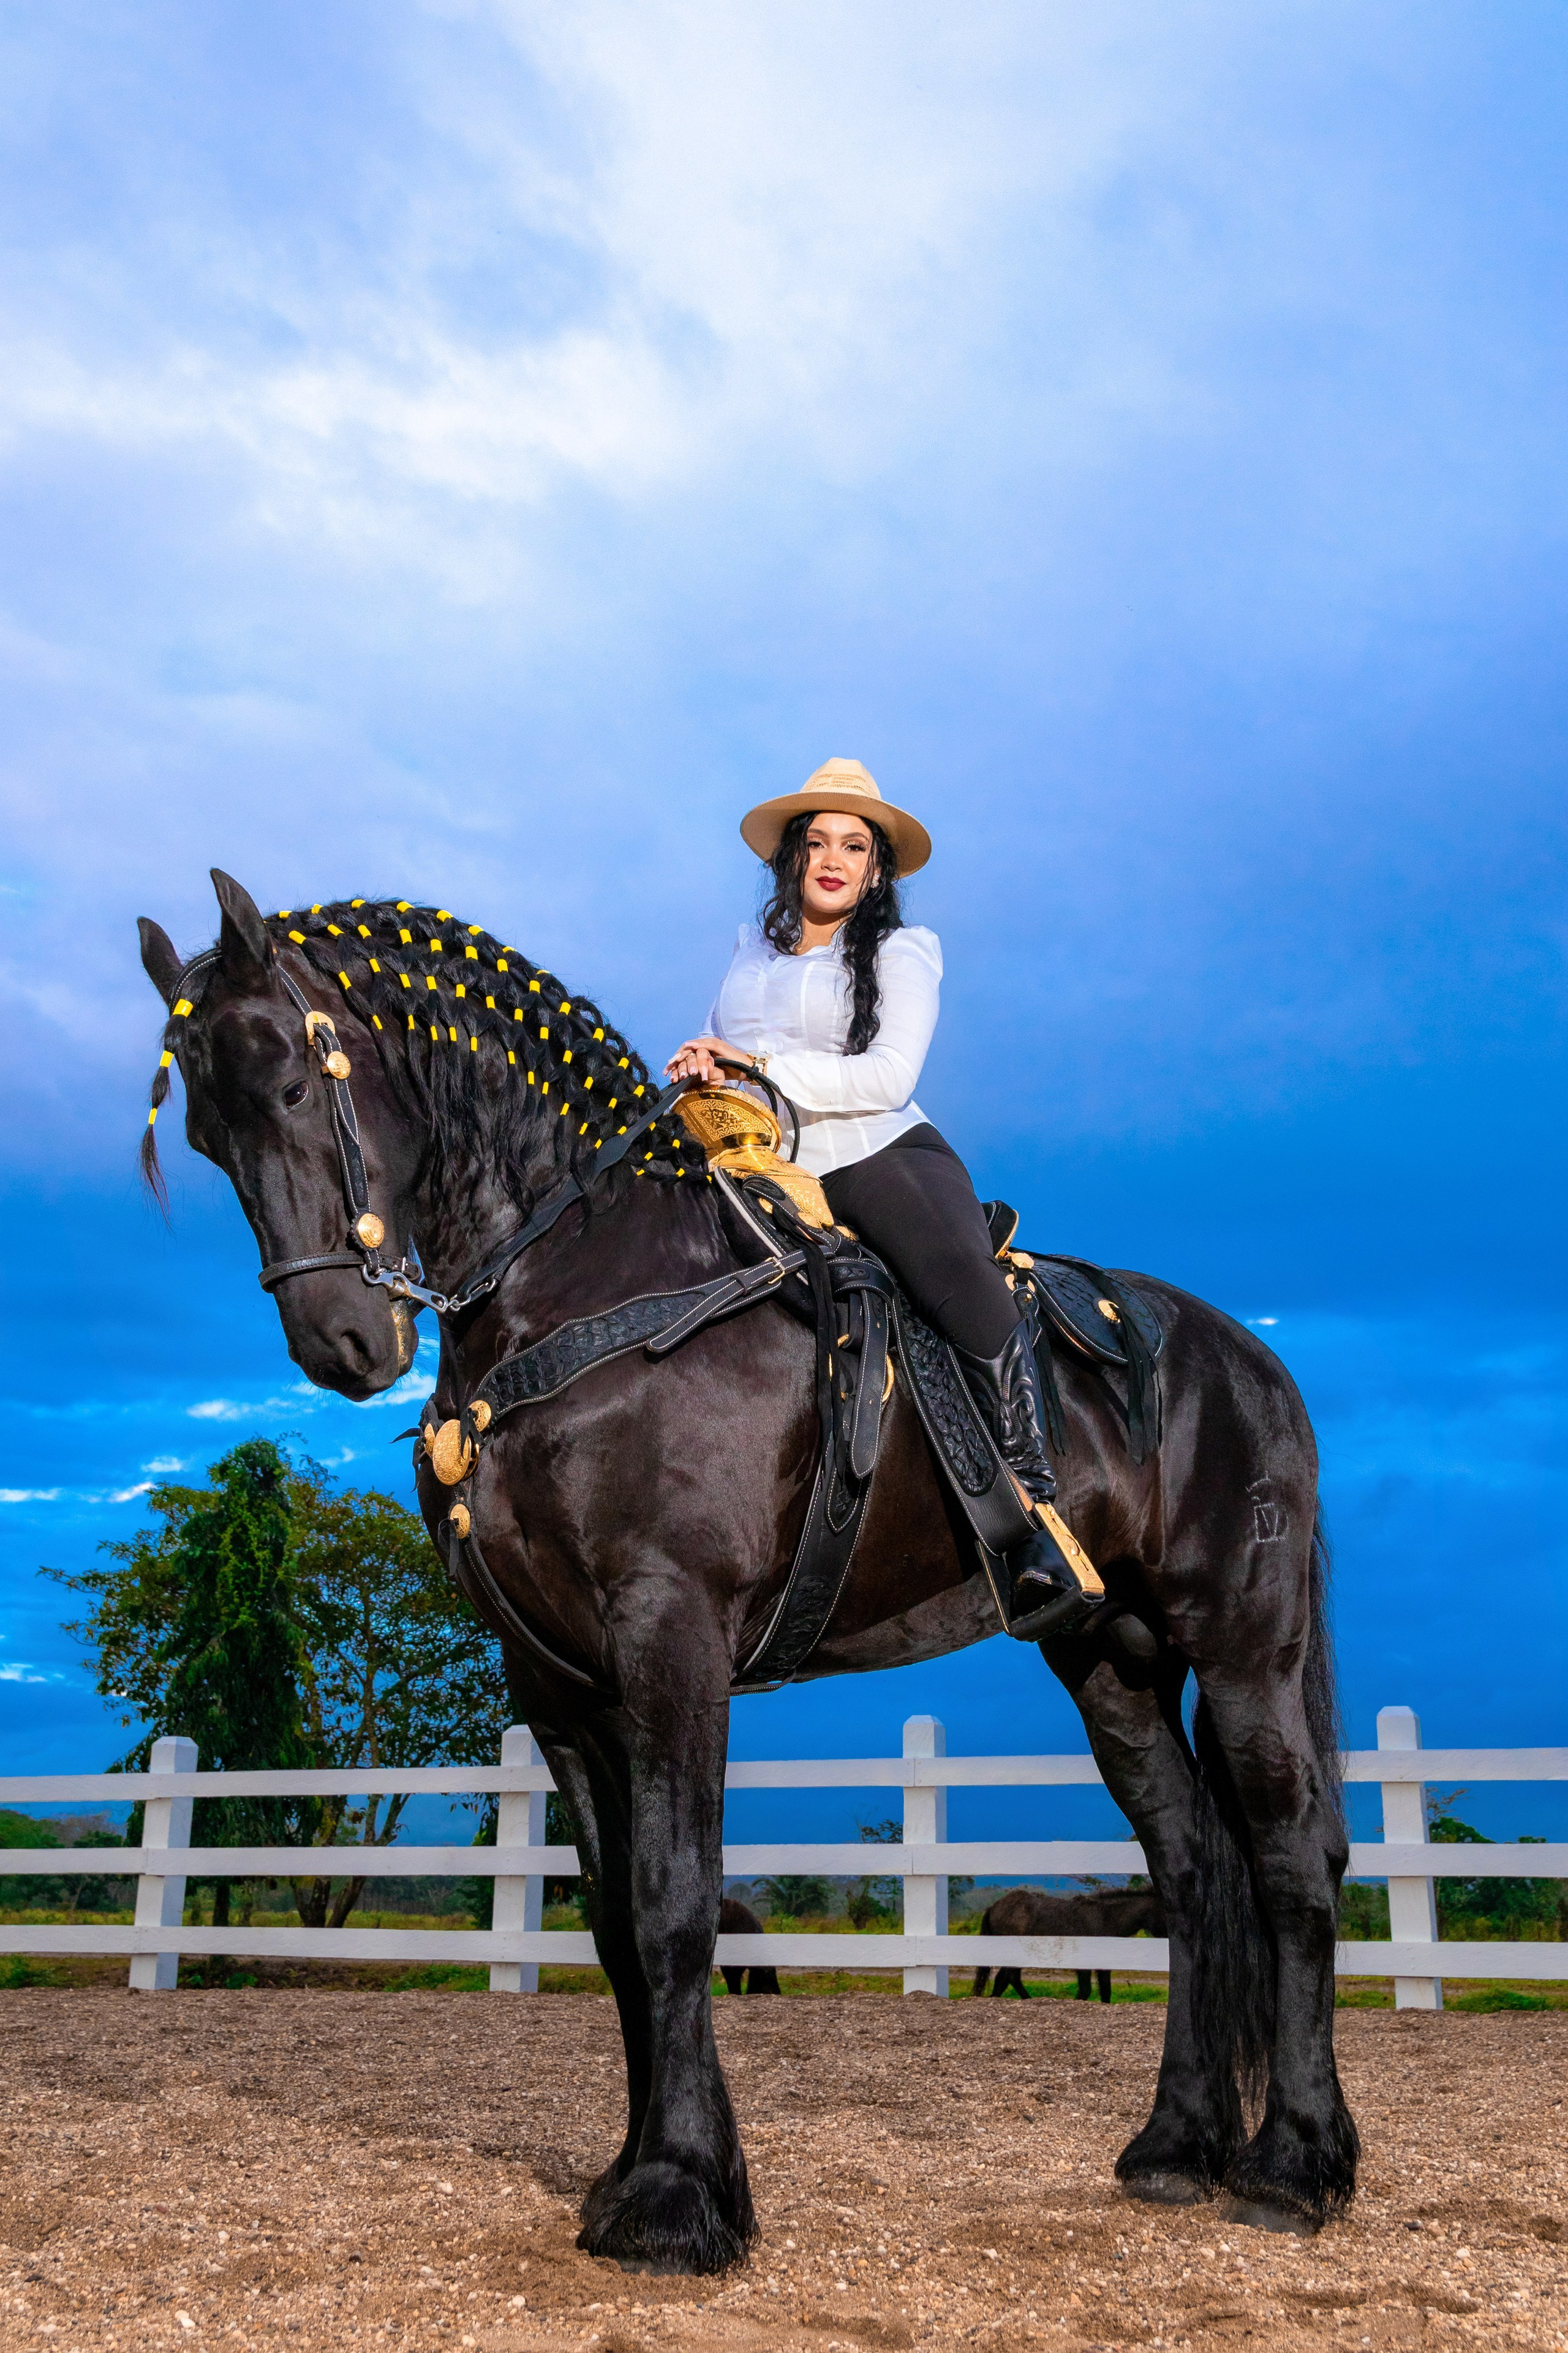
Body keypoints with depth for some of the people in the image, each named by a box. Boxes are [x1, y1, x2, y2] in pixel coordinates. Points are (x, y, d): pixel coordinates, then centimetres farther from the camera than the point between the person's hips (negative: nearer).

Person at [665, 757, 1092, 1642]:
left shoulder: (903, 951, 5)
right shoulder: (754, 945, 19)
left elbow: (888, 1077, -9)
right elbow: (721, 1041, 23)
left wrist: (760, 1067, -17)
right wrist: (701, 1065, -3)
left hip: (883, 1159, -4)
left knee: (976, 1299, -28)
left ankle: (1041, 1522, -26)